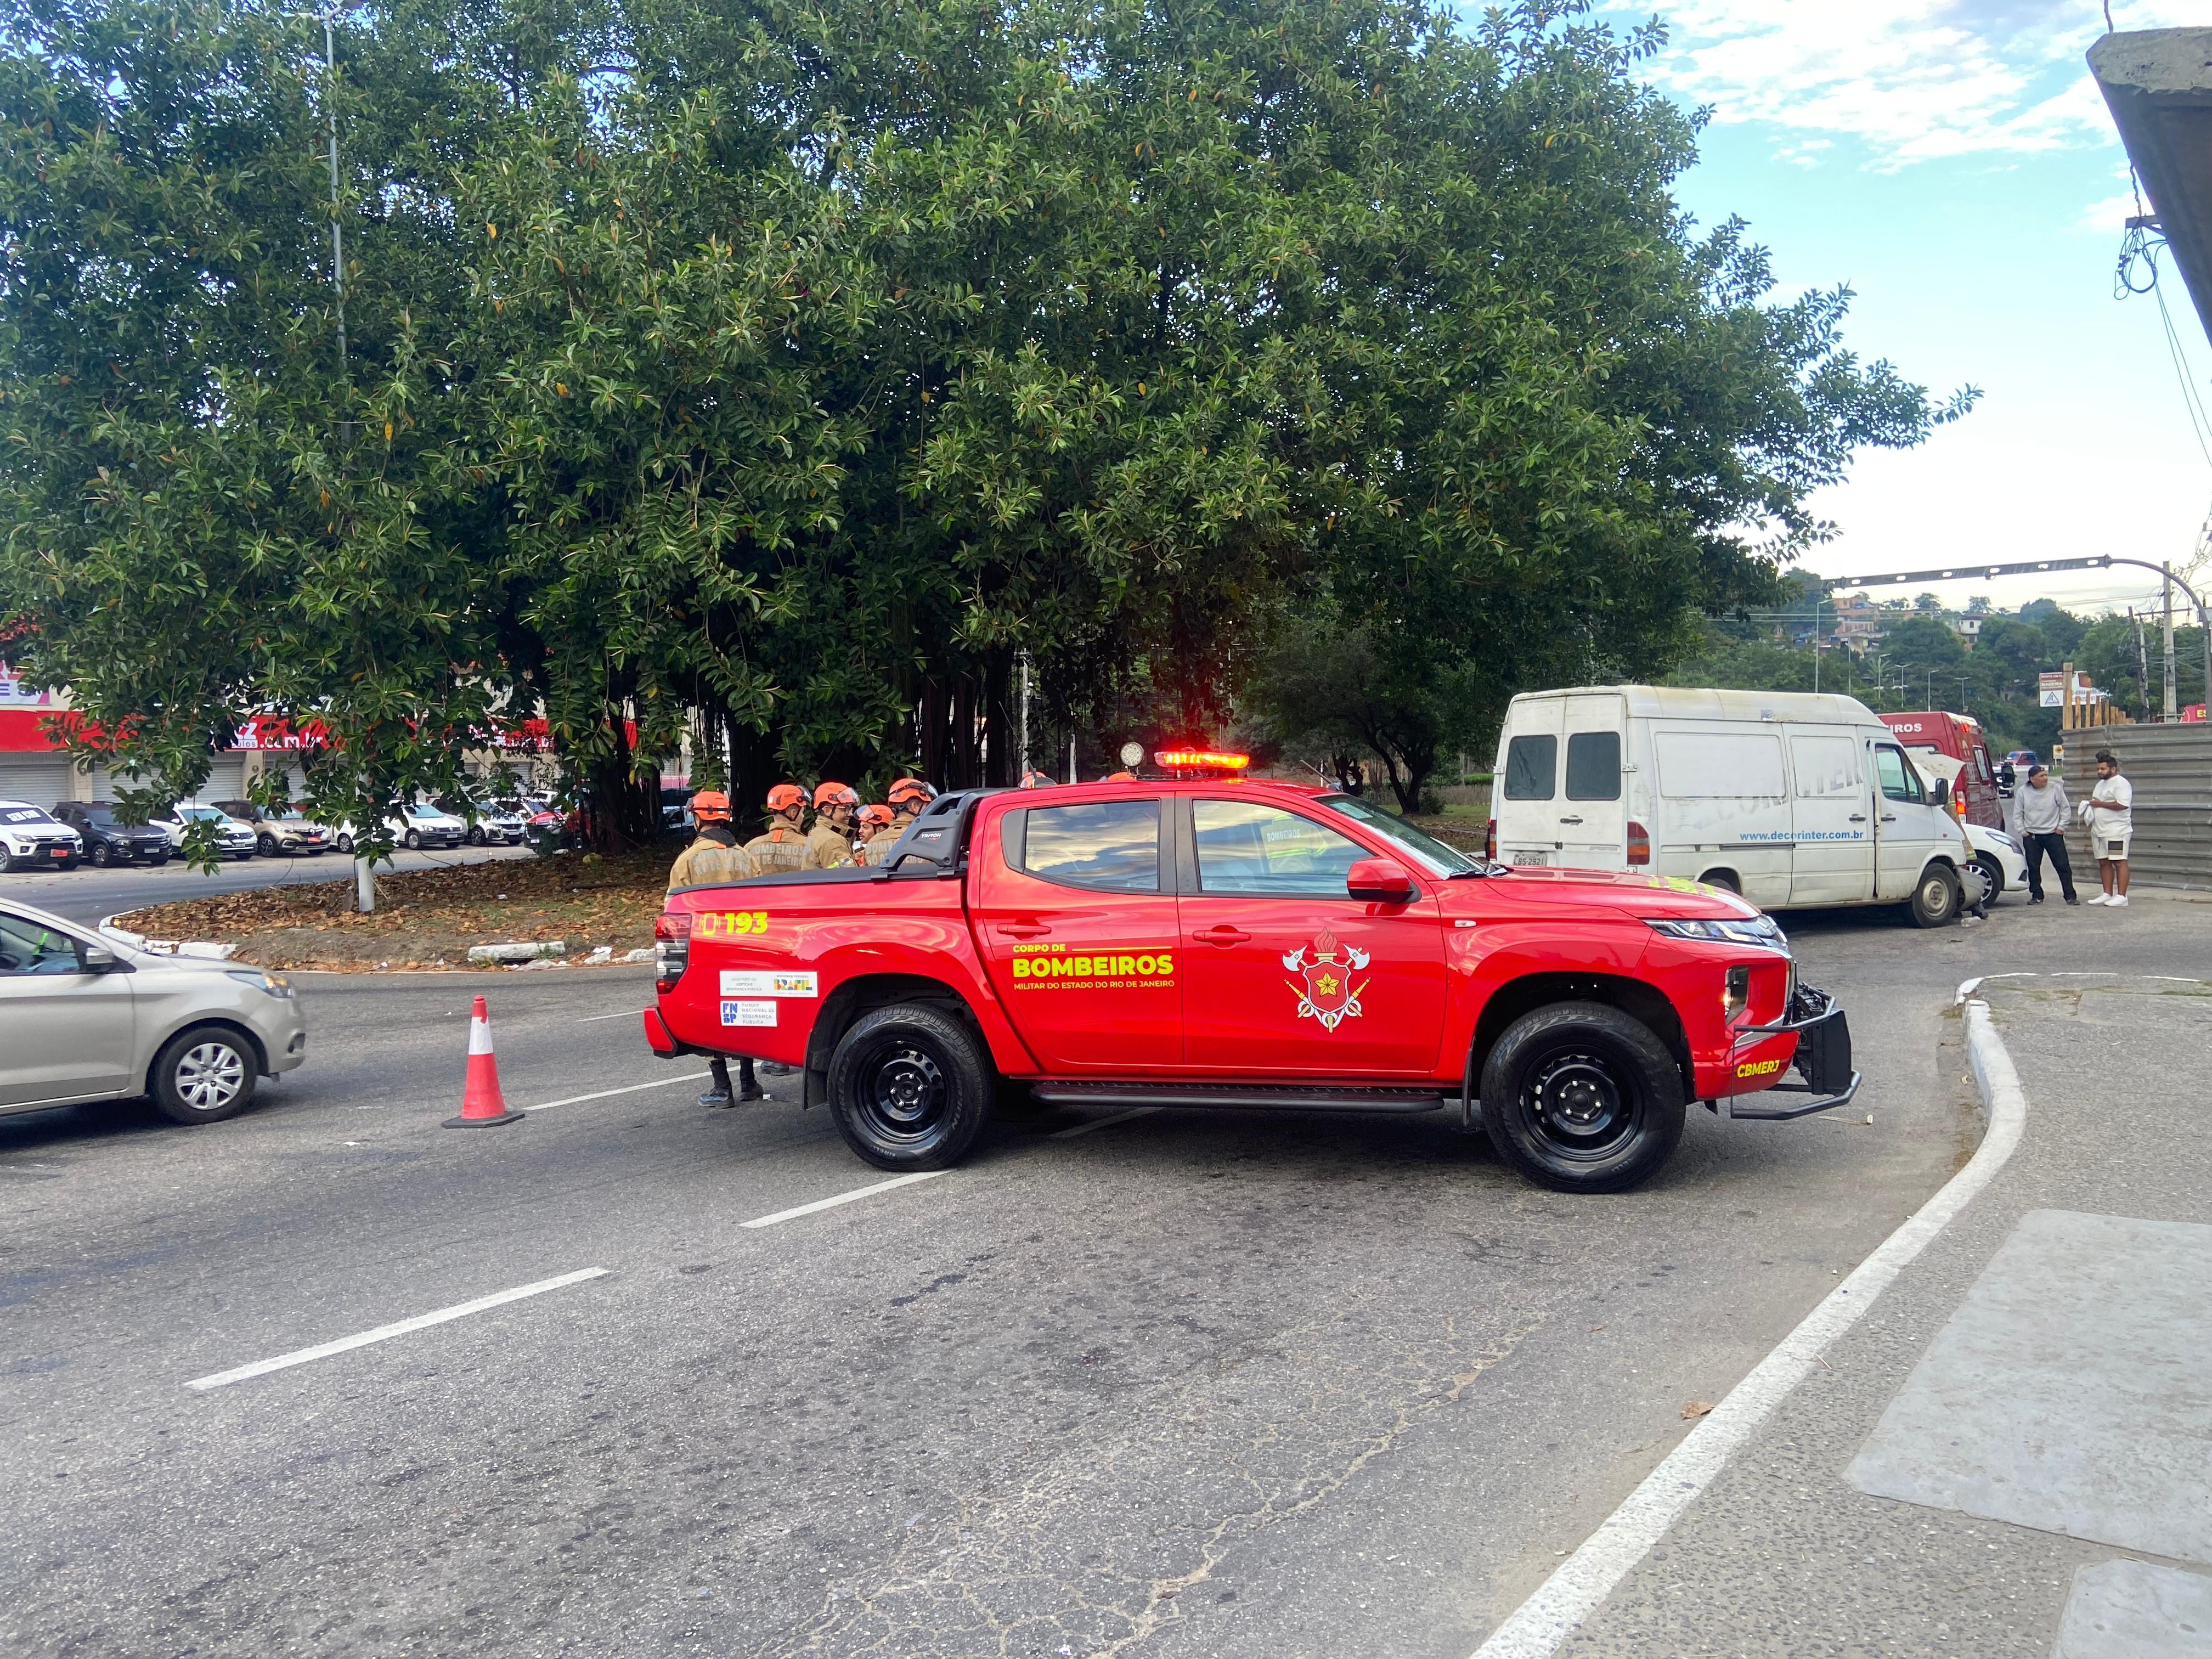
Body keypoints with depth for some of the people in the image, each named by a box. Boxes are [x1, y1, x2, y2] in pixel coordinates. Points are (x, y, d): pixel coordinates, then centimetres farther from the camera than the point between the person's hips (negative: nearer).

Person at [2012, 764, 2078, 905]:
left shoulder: (2056, 788, -3)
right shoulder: (2023, 792, 1)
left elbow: (2066, 809, 4)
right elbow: (2018, 815, 8)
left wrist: (2061, 827, 0)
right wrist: (2023, 832, 2)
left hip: (2053, 834, -1)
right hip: (2031, 836, 1)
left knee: (2063, 866, -3)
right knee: (2033, 868, 4)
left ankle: (2070, 896, 1)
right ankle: (2037, 896, 15)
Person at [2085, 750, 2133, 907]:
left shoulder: (2120, 783, -11)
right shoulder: (2101, 784, 19)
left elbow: (2123, 804, -23)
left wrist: (2100, 804, -17)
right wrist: (2092, 803, 9)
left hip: (2117, 832, -10)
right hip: (2099, 832, 10)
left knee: (2119, 862, -8)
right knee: (2104, 863, 10)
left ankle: (2122, 897, -9)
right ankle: (2107, 894, 15)